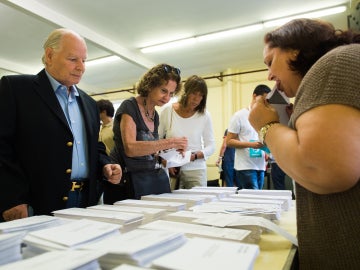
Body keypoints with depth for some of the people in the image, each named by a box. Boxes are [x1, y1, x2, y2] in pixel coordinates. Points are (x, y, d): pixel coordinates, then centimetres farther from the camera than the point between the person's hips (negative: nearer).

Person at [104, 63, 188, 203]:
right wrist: (169, 142, -27)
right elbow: (130, 148, -24)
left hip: (151, 179, 7)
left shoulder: (155, 115, 11)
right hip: (127, 180, -6)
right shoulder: (129, 107, -9)